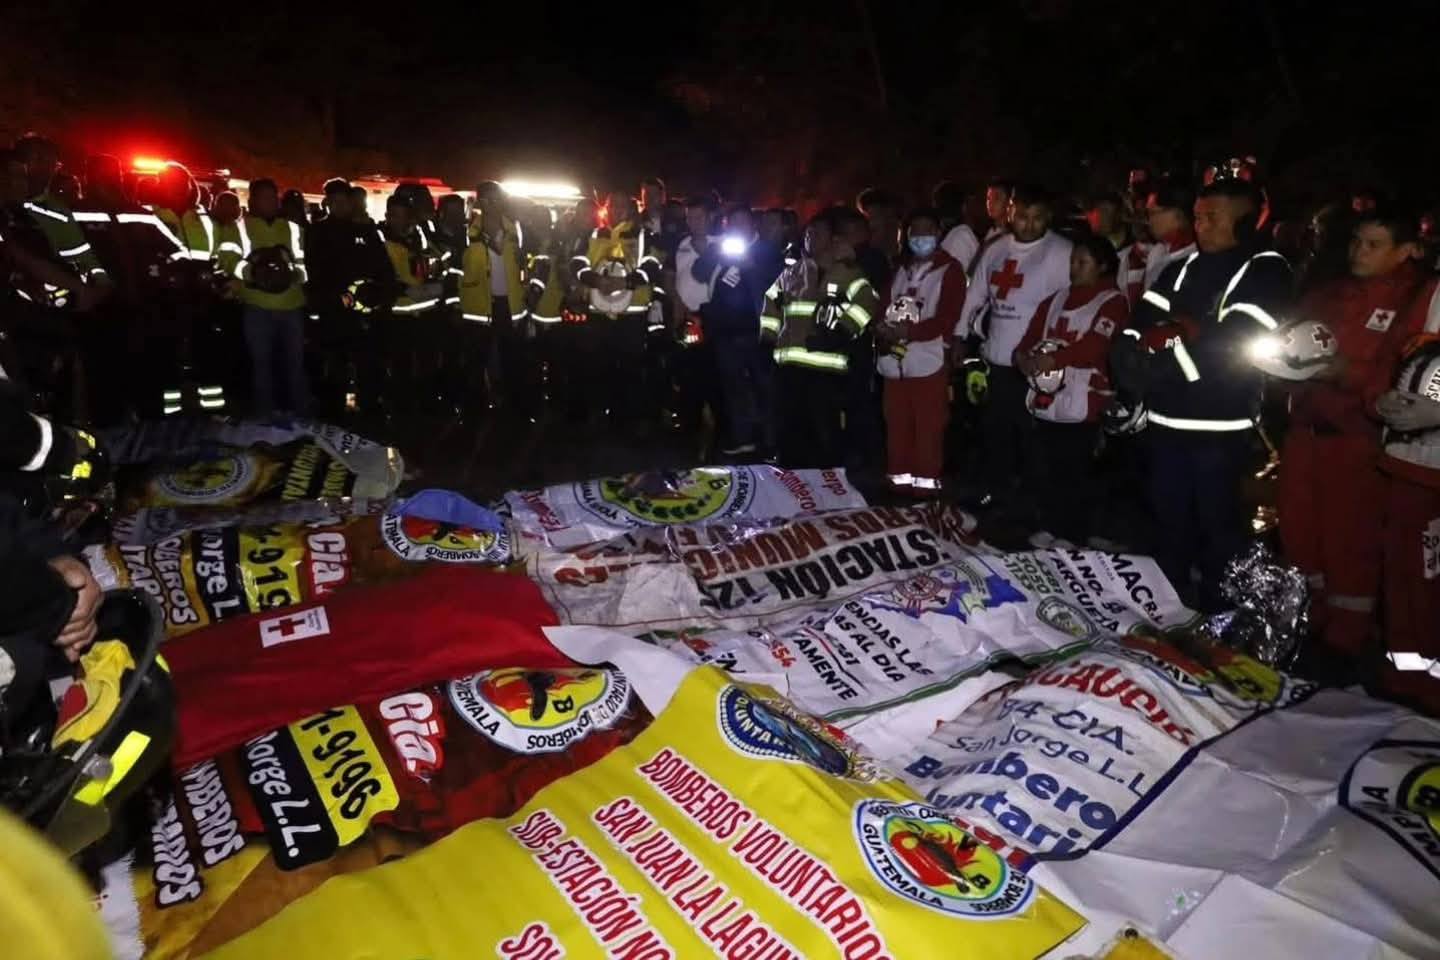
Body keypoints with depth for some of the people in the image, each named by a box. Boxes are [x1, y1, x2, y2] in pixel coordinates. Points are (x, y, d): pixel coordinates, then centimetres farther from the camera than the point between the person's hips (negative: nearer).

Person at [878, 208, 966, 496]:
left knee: (928, 431, -2)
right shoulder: (900, 269, 18)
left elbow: (947, 318, -10)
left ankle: (926, 486, 5)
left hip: (928, 362, -5)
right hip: (894, 362, 5)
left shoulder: (950, 269, 0)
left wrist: (908, 331, -21)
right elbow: (884, 307, 16)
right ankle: (898, 483, 19)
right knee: (897, 429, 10)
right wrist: (882, 329, -7)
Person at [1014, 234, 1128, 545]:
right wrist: (1023, 356, -12)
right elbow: (1031, 336, 9)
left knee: (1075, 473, 2)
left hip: (1081, 402, -6)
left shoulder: (1113, 302, -3)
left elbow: (1094, 347, -17)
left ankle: (1072, 536, 14)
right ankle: (1048, 527, 27)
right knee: (1042, 468, 12)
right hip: (1046, 399, 6)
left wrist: (1052, 359, -20)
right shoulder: (1056, 300, 16)